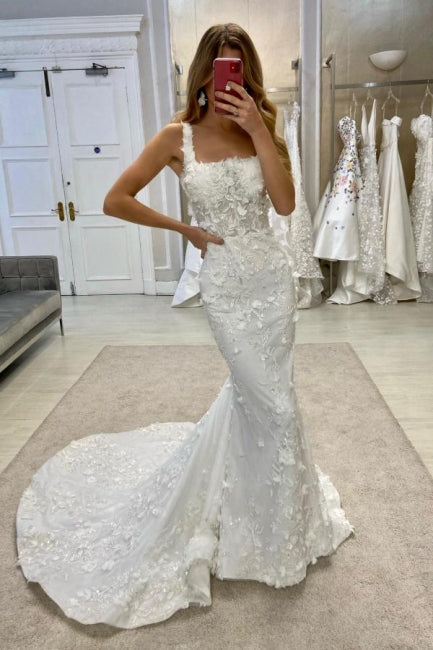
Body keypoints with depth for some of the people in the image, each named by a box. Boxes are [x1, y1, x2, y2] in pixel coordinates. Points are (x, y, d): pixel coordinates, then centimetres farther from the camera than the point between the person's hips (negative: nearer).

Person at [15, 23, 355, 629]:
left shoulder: (259, 130, 6)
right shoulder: (178, 137, -4)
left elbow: (285, 203, -8)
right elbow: (116, 200, -3)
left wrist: (259, 131, -14)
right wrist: (184, 229, -4)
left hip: (272, 274, 4)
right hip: (225, 282, -4)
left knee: (254, 391, 14)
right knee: (275, 405, 1)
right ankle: (276, 533, 25)